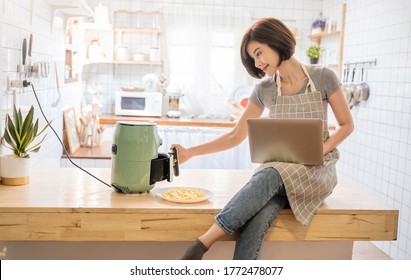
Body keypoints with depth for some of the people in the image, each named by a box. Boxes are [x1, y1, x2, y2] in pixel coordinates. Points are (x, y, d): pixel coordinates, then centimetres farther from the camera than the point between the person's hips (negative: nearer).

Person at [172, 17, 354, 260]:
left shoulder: (323, 77, -4)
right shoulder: (264, 89, 5)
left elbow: (347, 125, 3)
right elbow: (236, 136, 7)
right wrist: (190, 152, -2)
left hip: (317, 169, -3)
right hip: (280, 168, 3)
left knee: (269, 177, -37)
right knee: (256, 220, -32)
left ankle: (203, 243, -36)